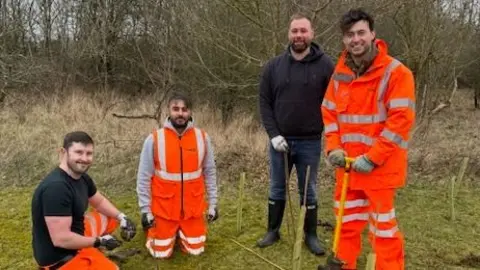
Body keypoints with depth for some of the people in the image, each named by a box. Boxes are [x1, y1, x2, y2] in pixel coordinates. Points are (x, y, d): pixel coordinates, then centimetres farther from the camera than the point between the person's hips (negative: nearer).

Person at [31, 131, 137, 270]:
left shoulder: (82, 177, -1)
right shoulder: (56, 187, -29)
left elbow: (99, 201, 17)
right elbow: (61, 239, -30)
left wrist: (121, 218, 0)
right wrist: (99, 241, -17)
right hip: (59, 257, -9)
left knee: (111, 218, 12)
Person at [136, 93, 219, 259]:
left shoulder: (202, 137, -5)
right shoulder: (154, 139, -11)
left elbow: (210, 173, 4)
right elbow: (144, 177, -5)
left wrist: (212, 203, 4)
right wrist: (145, 209, -6)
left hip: (193, 207, 2)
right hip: (164, 208, -1)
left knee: (195, 250, 7)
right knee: (162, 253, 4)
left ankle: (181, 231, 38)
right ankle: (154, 229, 36)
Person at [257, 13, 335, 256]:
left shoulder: (325, 65, -5)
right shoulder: (273, 66, 0)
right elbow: (264, 103, 1)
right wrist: (273, 134, -8)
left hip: (310, 142, -2)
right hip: (279, 141, 2)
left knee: (308, 191, 11)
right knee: (276, 188, 14)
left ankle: (311, 235, 26)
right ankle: (273, 231, 30)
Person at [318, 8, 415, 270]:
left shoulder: (396, 72, -12)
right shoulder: (340, 74, 6)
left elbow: (401, 120, -17)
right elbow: (329, 113, 11)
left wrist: (372, 159, -19)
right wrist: (333, 148, -4)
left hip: (379, 167, -6)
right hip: (347, 164, 6)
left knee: (383, 227, 2)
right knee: (346, 221, 17)